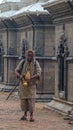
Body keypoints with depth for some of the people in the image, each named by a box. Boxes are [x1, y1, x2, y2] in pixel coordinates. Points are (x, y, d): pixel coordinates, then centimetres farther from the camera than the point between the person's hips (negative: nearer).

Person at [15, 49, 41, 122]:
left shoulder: (36, 63, -3)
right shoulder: (22, 62, 1)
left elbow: (38, 73, -12)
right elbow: (16, 71, 0)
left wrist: (31, 77, -28)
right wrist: (19, 76, -22)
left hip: (32, 84, -2)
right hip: (23, 84, 2)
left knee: (31, 99, -10)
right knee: (23, 99, 4)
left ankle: (31, 115, -7)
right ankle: (25, 114, 16)